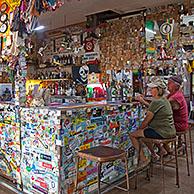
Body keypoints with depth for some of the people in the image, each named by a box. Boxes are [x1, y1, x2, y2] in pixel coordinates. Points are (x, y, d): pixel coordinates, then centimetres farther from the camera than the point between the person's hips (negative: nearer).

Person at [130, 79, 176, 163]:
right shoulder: (164, 100, 10)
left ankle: (143, 158, 0)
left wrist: (139, 128, 0)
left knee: (133, 135, -5)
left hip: (162, 133, -10)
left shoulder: (156, 102, -19)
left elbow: (147, 120, -14)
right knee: (145, 131, 32)